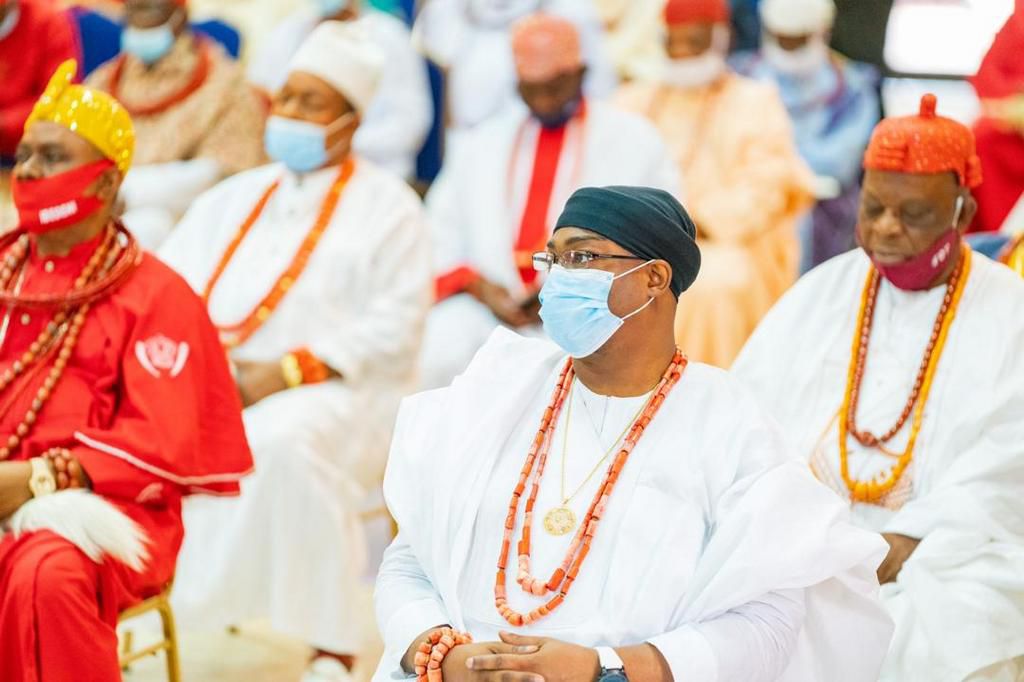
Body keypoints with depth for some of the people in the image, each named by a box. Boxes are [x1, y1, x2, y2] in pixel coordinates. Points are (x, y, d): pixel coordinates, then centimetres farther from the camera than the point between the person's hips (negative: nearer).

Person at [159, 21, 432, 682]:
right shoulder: (233, 199, 24)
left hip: (335, 391, -5)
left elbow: (394, 327, -6)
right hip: (209, 383, 5)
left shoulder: (387, 206, 7)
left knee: (287, 440, -37)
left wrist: (287, 372, -17)